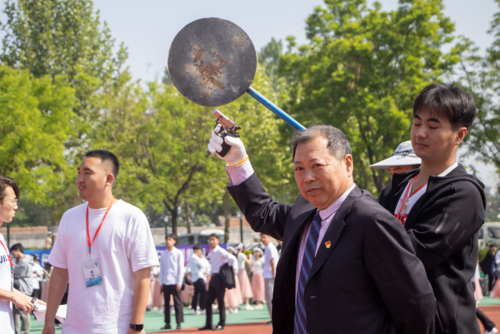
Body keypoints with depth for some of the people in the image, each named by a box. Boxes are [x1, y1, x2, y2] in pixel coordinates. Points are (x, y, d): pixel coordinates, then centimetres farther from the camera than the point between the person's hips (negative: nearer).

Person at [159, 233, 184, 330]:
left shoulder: (179, 253, 0)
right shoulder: (163, 254, 10)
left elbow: (181, 269, -1)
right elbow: (161, 269, 13)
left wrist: (179, 283, -7)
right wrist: (161, 282, 6)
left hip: (175, 282, -3)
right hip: (165, 282, 3)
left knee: (177, 303, -3)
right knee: (166, 303, 4)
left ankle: (179, 323, 1)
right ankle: (167, 323, 8)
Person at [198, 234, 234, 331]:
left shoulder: (220, 251, -13)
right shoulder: (211, 252, 12)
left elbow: (231, 258, -27)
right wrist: (211, 273, 13)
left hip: (219, 278, -9)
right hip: (213, 278, 9)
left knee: (220, 301, -2)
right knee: (207, 302, 9)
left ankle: (221, 324, 4)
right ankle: (208, 324, 16)